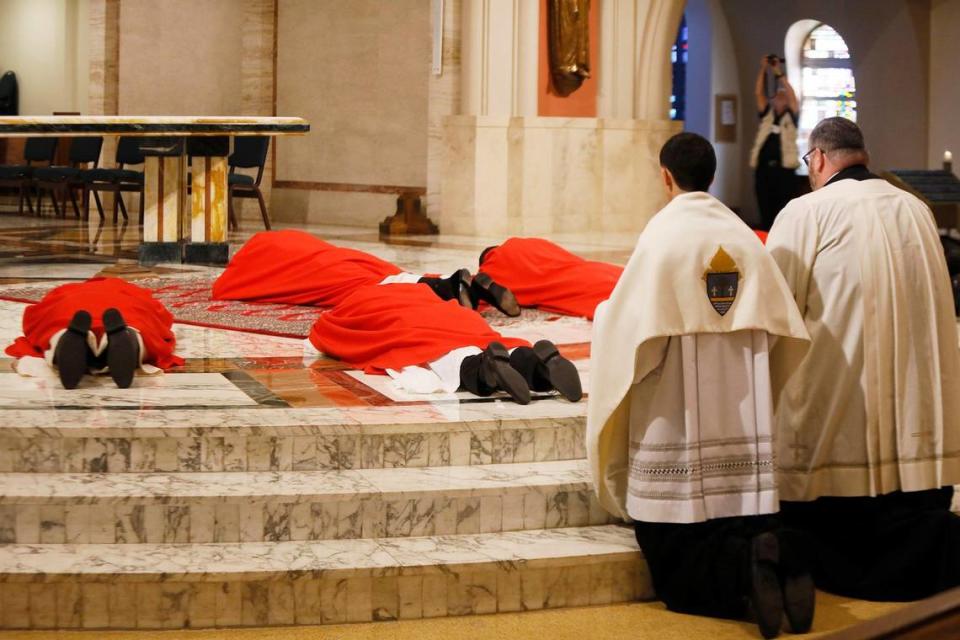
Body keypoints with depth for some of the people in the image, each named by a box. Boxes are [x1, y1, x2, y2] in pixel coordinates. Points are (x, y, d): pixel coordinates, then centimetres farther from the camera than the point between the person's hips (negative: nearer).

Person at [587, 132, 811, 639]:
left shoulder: (663, 236, -9)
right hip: (743, 425, 5)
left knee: (679, 571, 0)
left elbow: (629, 323, -9)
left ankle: (743, 567, -27)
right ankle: (776, 556, -21)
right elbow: (783, 326, 9)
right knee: (737, 528, 10)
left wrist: (602, 316, 13)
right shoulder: (744, 237, 6)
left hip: (677, 422, -4)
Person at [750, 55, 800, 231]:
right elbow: (759, 93, 7)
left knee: (783, 214, -3)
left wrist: (779, 73, -6)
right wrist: (763, 70, -2)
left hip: (784, 170, -3)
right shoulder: (767, 115, 15)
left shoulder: (791, 117, 7)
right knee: (765, 213, 6)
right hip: (763, 168, 3)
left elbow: (792, 95, -5)